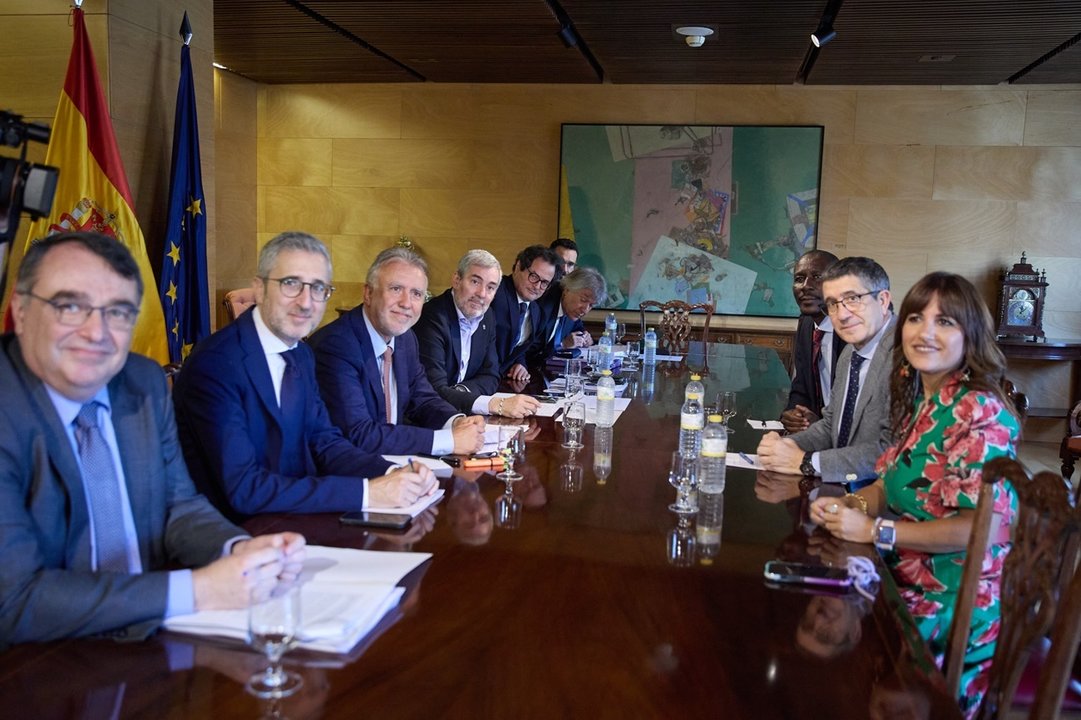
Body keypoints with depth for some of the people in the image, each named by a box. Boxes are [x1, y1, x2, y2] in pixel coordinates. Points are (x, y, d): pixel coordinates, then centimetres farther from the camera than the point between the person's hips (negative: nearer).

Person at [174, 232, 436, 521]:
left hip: (296, 519, 7)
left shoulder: (301, 355, 6)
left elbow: (324, 441, 7)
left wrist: (391, 474, -11)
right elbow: (243, 489, -23)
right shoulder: (214, 365, -18)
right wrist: (367, 492, -26)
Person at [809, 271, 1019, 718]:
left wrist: (877, 531, -23)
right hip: (909, 577, 7)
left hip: (953, 602, -7)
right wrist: (850, 506, -7)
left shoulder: (980, 410, -21)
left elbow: (986, 526, -25)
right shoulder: (919, 400, 5)